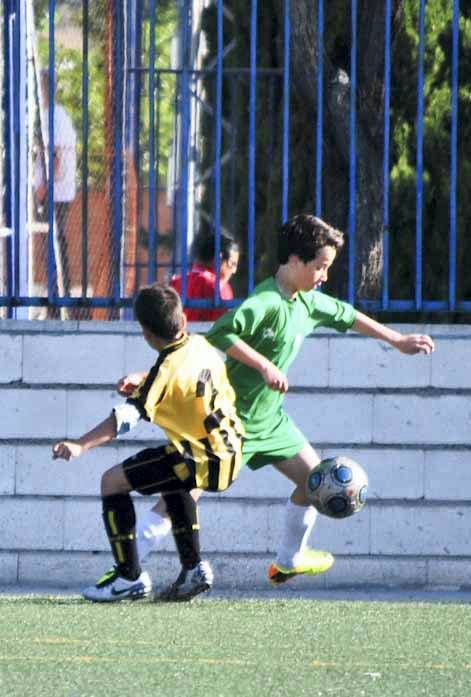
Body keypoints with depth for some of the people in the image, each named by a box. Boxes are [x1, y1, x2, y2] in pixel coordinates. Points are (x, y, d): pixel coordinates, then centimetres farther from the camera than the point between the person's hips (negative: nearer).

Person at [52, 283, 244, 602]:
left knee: (113, 481, -1)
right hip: (231, 453, 9)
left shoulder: (168, 370, -17)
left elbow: (128, 416, -28)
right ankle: (194, 569, 32)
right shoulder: (201, 346, 5)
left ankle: (130, 577, -1)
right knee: (173, 480, 39)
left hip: (202, 462, -9)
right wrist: (142, 384, 31)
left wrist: (81, 445, -35)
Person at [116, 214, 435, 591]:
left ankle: (289, 559, 34)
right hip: (232, 416, -9)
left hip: (269, 418, 9)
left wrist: (397, 340, 33)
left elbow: (346, 316, 26)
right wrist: (265, 365, -33)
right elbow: (222, 333, -33)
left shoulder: (307, 301, 8)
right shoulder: (267, 302, -22)